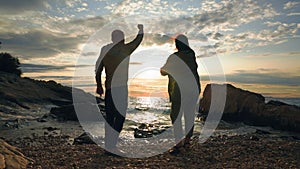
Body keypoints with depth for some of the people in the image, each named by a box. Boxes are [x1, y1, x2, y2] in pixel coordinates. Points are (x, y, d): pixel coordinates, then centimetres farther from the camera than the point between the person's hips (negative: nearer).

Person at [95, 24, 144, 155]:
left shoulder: (104, 50, 9)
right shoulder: (124, 49, -5)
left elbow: (98, 68, 12)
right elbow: (138, 40, 11)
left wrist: (99, 85, 22)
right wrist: (141, 29, 31)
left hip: (109, 87, 6)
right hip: (120, 87, -6)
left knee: (109, 117, 11)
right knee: (120, 116, -2)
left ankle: (108, 145, 18)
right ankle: (111, 146, -4)